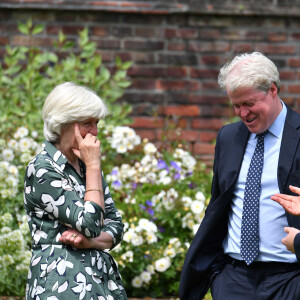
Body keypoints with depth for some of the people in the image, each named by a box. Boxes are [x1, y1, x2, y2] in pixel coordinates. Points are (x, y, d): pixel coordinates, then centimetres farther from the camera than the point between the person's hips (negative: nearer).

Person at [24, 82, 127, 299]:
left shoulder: (85, 164, 11)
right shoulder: (42, 170, -11)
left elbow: (116, 225, 11)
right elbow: (91, 223, -17)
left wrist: (90, 240, -9)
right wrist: (93, 166, -12)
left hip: (104, 277, 7)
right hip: (63, 282, -6)